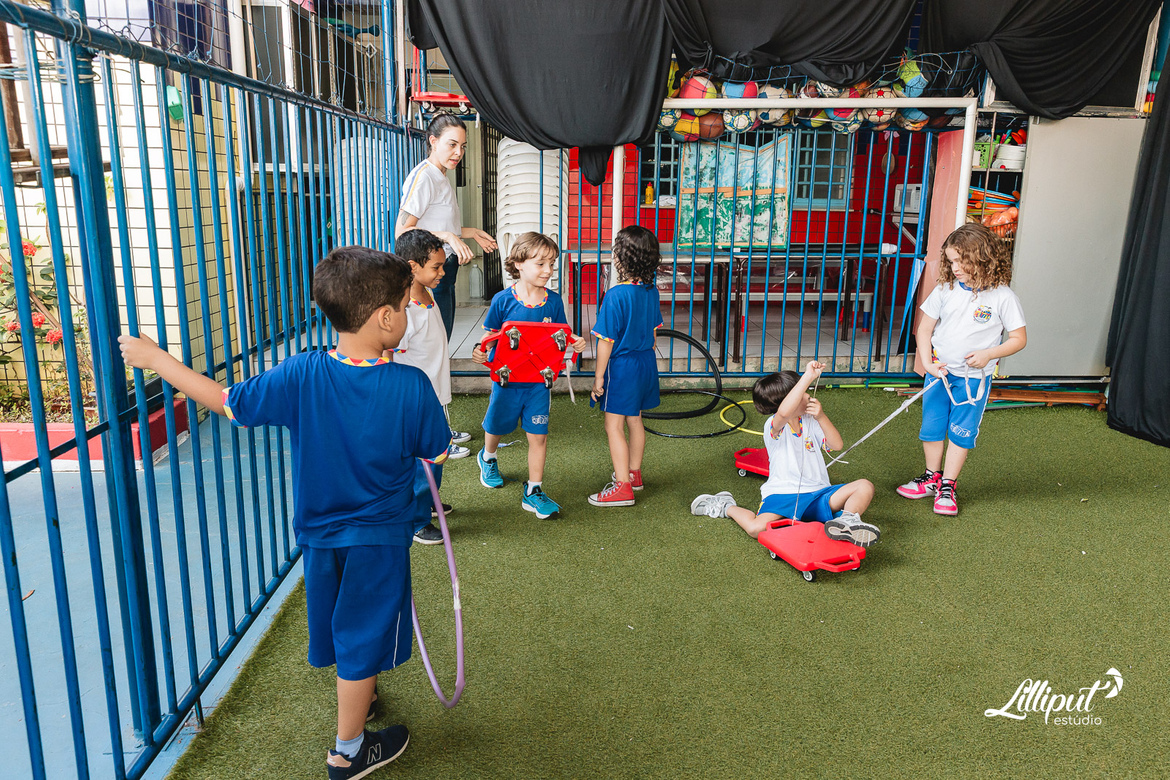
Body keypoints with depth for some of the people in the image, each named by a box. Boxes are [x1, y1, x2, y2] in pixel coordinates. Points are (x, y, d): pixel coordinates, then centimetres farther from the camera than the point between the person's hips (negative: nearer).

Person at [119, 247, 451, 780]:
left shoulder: (301, 376, -18)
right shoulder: (411, 385, -24)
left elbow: (225, 402, -9)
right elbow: (437, 453, -11)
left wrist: (154, 357, 3)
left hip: (317, 531, 4)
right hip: (379, 536, -3)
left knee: (341, 621, 26)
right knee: (363, 637, 13)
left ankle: (358, 698, 53)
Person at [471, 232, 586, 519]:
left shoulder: (553, 301, -3)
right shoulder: (503, 300, -11)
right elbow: (490, 335, -3)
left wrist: (574, 344, -16)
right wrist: (480, 352, -23)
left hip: (539, 380, 1)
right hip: (507, 378, -1)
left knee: (538, 436, 2)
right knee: (497, 428, 18)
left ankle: (533, 492, 15)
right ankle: (488, 458, 53)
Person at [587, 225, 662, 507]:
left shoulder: (615, 296, -22)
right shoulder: (651, 290, 0)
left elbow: (606, 342, -18)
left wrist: (598, 377, -11)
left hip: (621, 366, -8)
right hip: (646, 362, 8)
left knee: (614, 427, 1)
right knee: (635, 420, 20)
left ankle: (623, 487, 3)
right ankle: (634, 473, 34)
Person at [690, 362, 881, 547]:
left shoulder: (810, 421, 11)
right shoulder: (773, 426, -11)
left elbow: (837, 445, 4)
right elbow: (784, 413, -36)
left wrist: (821, 417, -11)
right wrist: (808, 376, -35)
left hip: (818, 494, 6)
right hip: (783, 495, -5)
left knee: (865, 487, -11)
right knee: (757, 528, -29)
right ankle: (727, 507, 3)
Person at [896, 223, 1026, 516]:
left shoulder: (1002, 297, -11)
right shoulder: (946, 289, -2)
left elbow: (1019, 339, -6)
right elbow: (925, 328, 3)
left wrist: (988, 354, -20)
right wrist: (927, 362, -8)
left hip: (974, 378, -3)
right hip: (939, 371, 3)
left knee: (961, 432, 4)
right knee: (931, 426, 10)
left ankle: (947, 486, 17)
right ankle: (932, 477, 29)